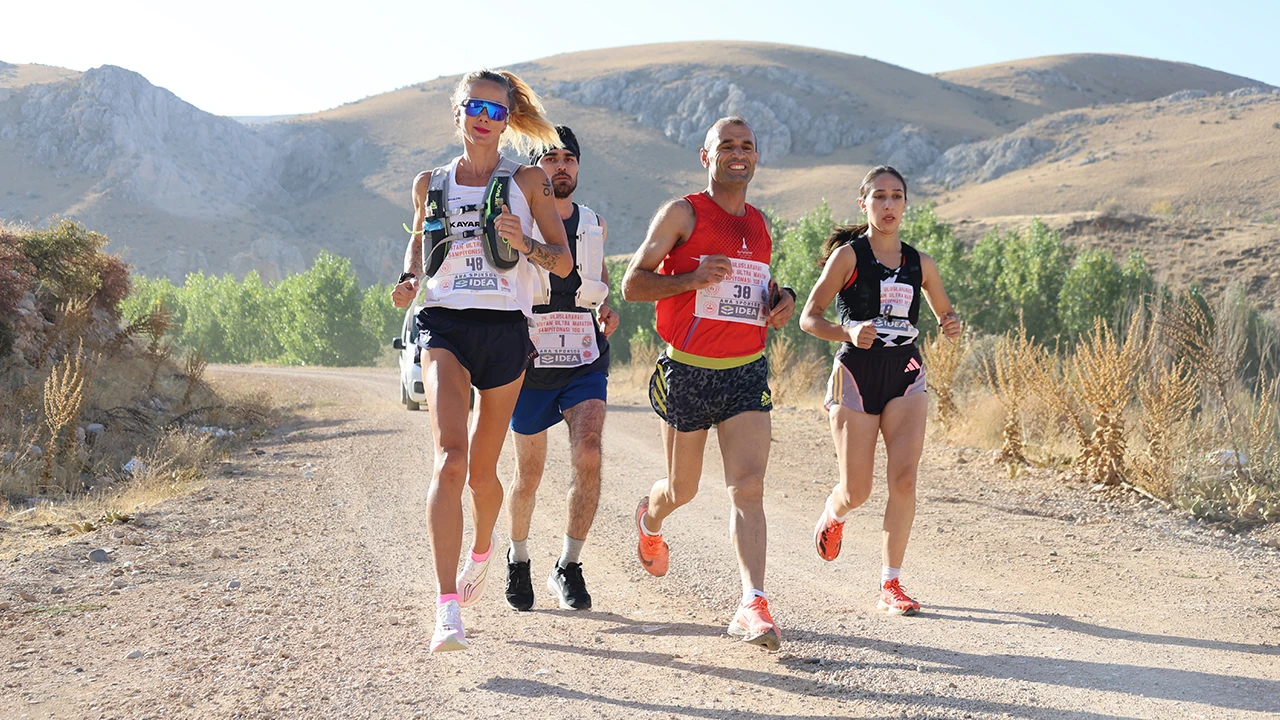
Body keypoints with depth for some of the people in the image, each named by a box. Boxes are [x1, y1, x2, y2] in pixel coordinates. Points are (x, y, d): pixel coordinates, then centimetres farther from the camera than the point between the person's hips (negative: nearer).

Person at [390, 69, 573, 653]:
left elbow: (564, 262, 5)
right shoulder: (430, 184, 12)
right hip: (444, 325, 0)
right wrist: (410, 279, 7)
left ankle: (482, 550, 46)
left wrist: (523, 244, -15)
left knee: (482, 469, 11)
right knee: (450, 454, -21)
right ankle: (447, 609, -26)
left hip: (504, 329, 0)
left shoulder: (528, 181, 6)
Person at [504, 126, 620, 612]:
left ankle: (568, 568, -6)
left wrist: (607, 305, 6)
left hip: (584, 361, 2)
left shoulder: (595, 225, 9)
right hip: (531, 361, -2)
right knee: (529, 474, 8)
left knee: (588, 454, -19)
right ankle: (518, 560, 34)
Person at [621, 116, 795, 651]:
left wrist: (782, 299, 6)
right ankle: (650, 520, 48)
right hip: (687, 371, -3)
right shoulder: (683, 213, -4)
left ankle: (752, 606, -16)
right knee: (683, 488, 12)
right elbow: (632, 285, -7)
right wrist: (693, 277, -22)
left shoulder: (759, 224, 13)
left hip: (747, 371, 3)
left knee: (749, 487, -12)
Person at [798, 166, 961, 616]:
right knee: (857, 492, -1)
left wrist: (951, 327, -3)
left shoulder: (919, 263, 10)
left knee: (904, 477, -14)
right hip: (857, 372, -3)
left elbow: (945, 313, 22)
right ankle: (834, 513, 38)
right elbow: (809, 318, -6)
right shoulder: (848, 254, -3)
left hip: (905, 374, 3)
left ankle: (891, 584, -2)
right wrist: (849, 333, -24)